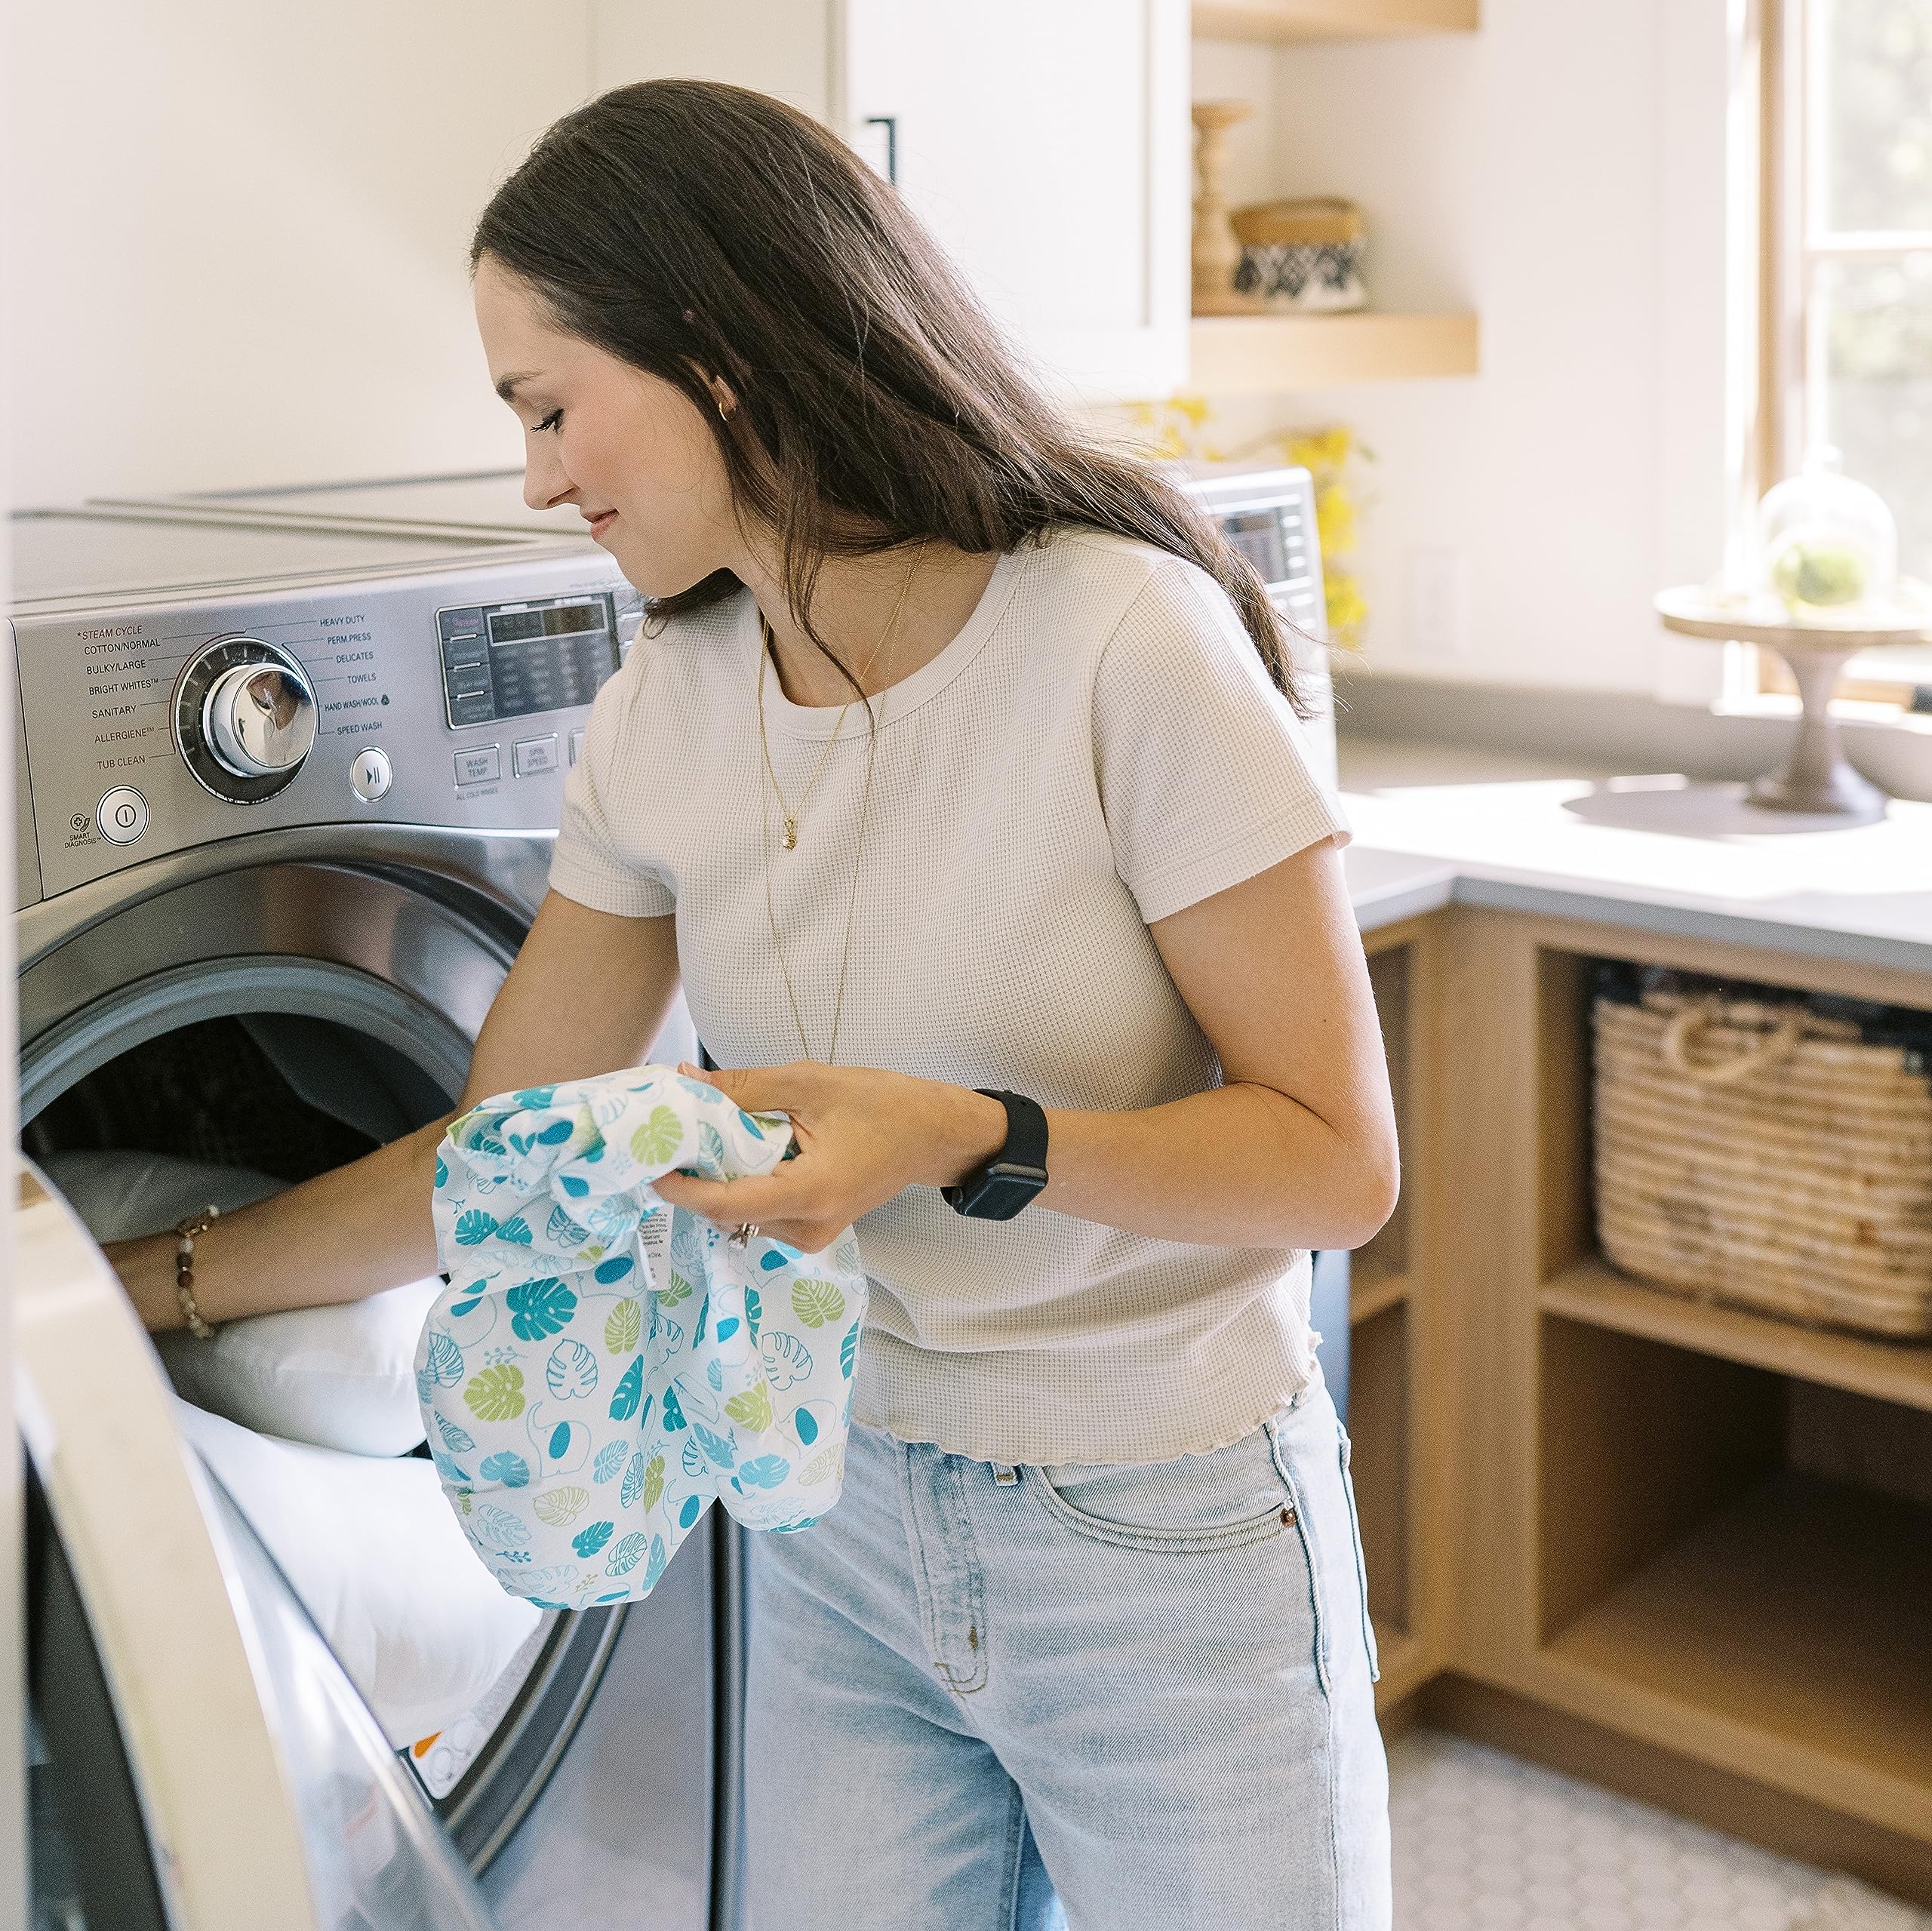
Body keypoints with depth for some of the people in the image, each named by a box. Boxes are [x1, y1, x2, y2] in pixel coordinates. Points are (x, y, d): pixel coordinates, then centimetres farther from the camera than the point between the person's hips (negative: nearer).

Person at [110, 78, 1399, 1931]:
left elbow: (1336, 1161, -16)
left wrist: (971, 1140, -30)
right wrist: (134, 1284, 9)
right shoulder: (667, 718, -2)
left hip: (1167, 1544, -4)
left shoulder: (1123, 639, -20)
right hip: (845, 1525, 5)